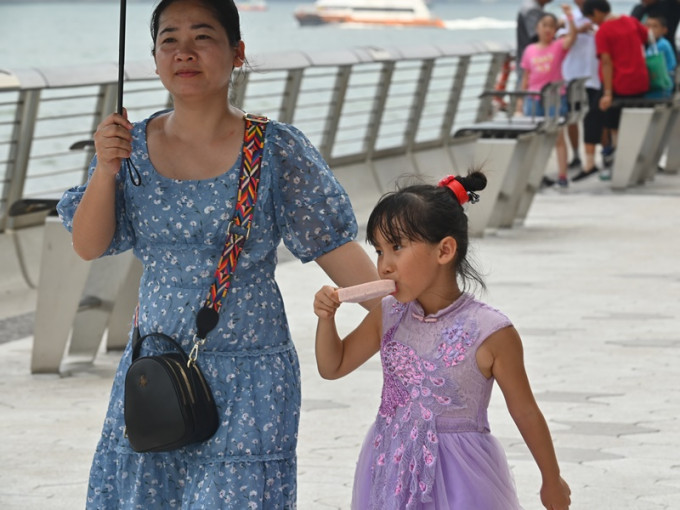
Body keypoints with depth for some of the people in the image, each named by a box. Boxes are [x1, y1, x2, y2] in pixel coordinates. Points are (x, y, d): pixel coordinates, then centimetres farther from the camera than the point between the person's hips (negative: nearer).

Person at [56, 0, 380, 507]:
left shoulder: (277, 150, -6)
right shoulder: (133, 143, 3)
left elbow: (335, 247, -6)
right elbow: (89, 246, 2)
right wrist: (106, 170, -14)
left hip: (248, 376, -3)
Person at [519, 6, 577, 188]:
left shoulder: (559, 46, -1)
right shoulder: (530, 50, 7)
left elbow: (572, 35, -20)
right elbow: (526, 76, 11)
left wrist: (569, 16, -28)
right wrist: (521, 98, 8)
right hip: (533, 98, 3)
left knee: (558, 136, -2)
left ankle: (562, 175, -1)